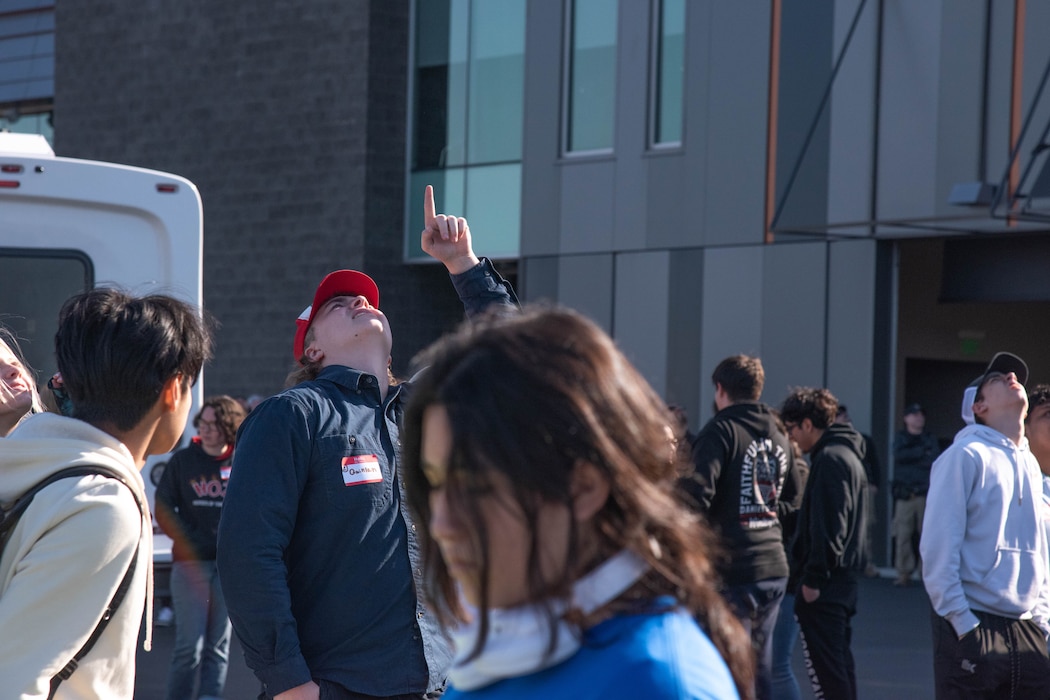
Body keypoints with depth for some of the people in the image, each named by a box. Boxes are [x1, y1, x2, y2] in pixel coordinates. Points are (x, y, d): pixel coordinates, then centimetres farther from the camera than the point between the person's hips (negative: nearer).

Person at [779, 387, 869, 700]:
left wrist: (813, 577, -19)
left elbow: (827, 525, -20)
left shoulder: (829, 459, -14)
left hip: (823, 584, -10)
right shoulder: (848, 454, 17)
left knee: (824, 667, -9)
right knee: (839, 664, 14)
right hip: (844, 576, 10)